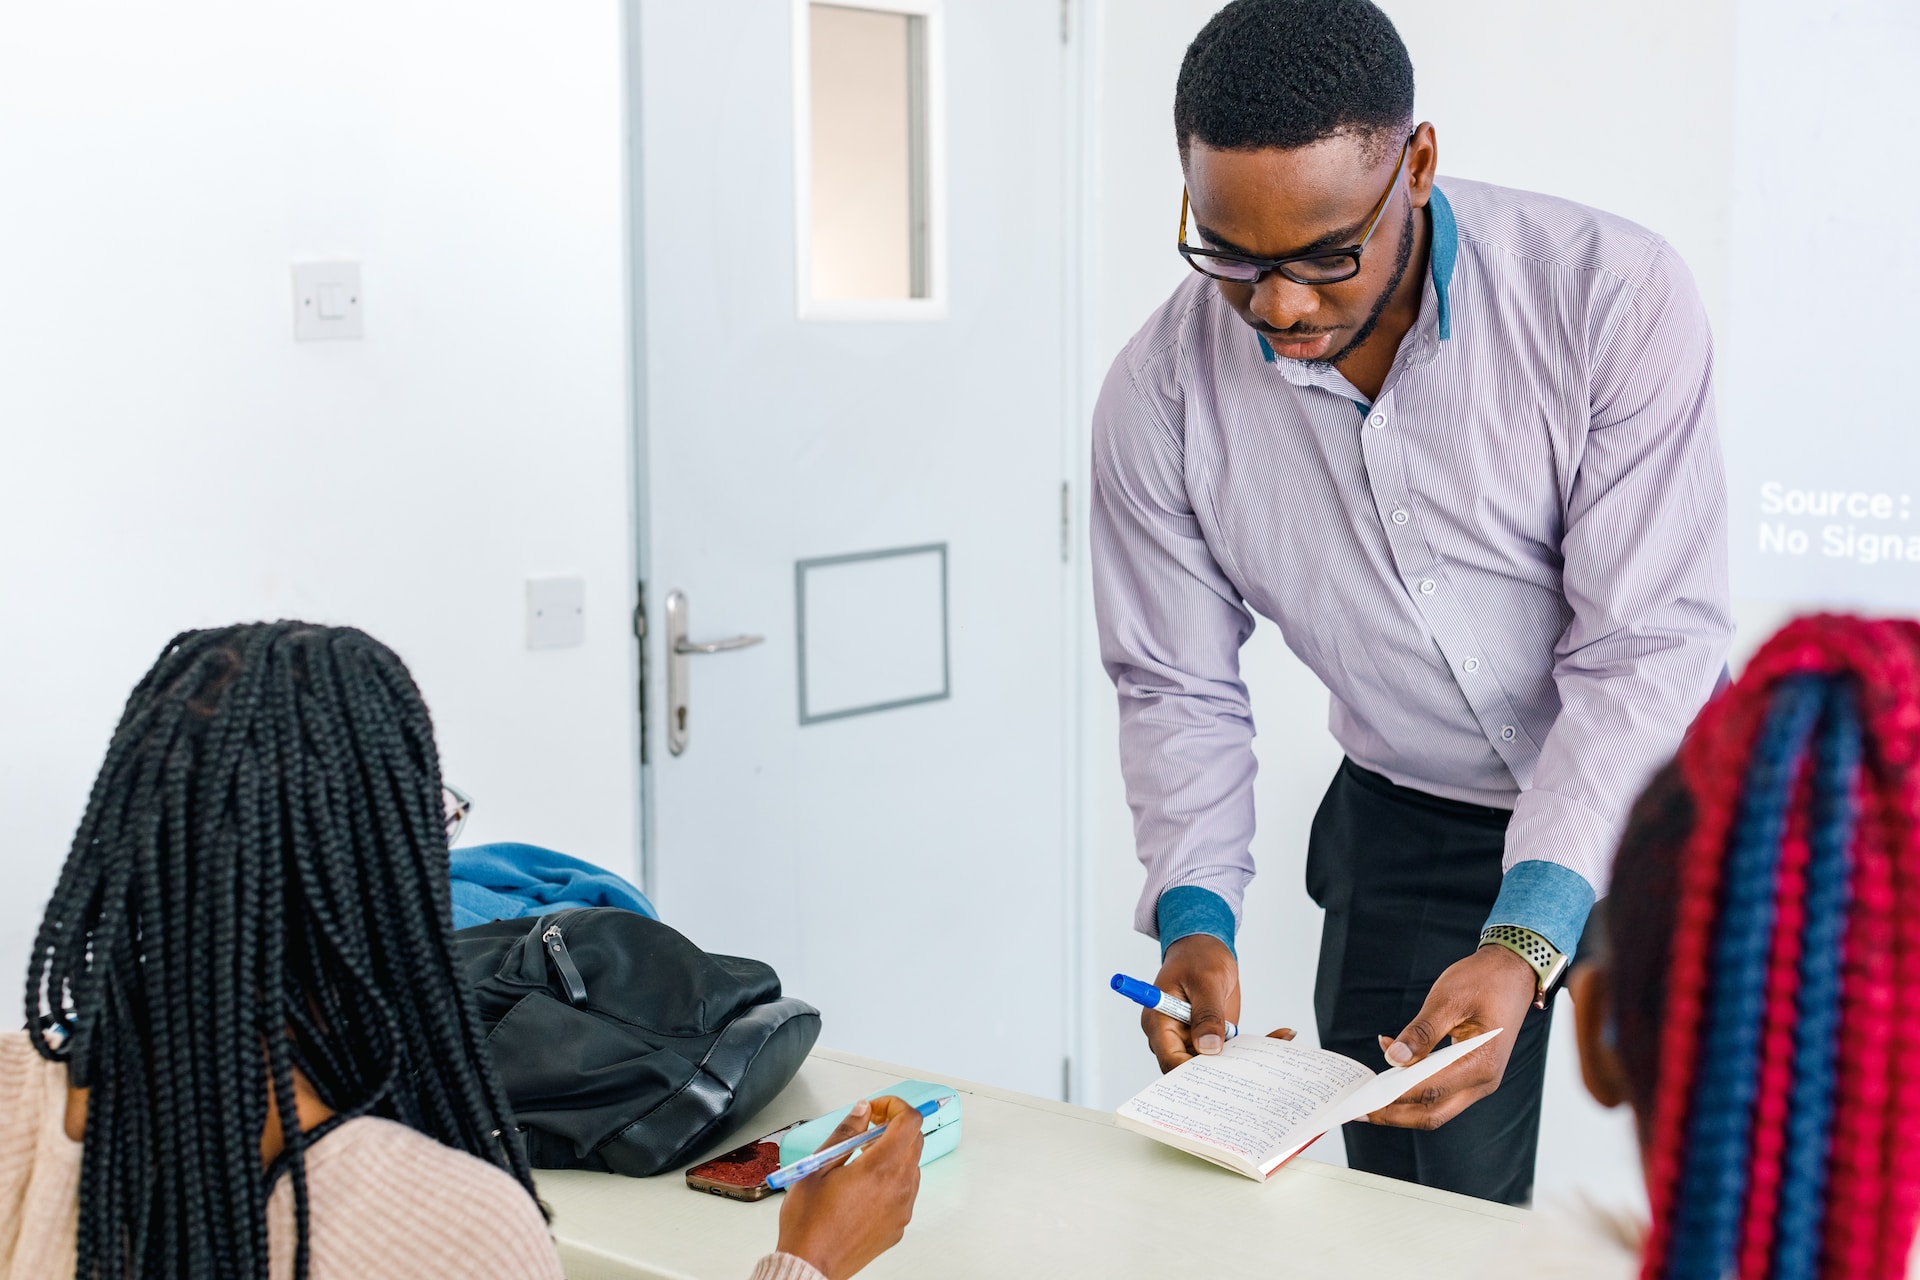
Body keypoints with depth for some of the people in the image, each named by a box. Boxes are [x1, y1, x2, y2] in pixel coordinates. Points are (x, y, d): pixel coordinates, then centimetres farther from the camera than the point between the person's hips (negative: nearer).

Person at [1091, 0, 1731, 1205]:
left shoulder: (1613, 295, -25)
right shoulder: (1160, 395, -16)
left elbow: (1647, 644, -25)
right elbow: (1178, 686, -5)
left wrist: (1528, 941, -34)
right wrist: (1193, 913, -22)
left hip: (1663, 789, -2)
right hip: (1413, 822, 2)